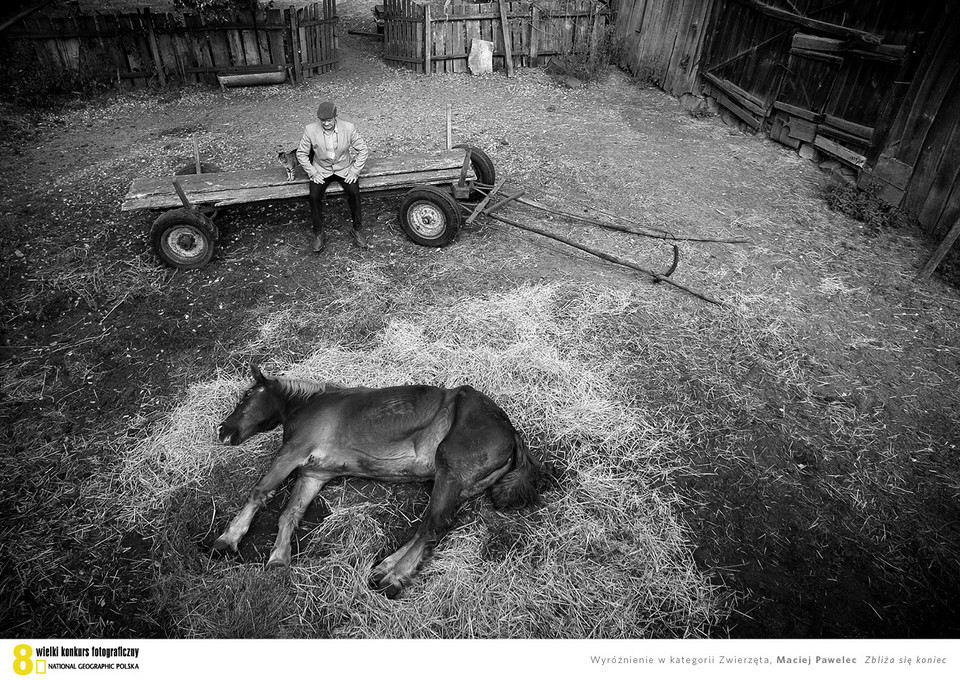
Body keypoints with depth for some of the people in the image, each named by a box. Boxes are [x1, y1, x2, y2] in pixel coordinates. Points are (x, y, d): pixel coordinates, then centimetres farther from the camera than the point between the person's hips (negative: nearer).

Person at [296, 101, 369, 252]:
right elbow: (301, 153, 0)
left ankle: (356, 229, -7)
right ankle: (318, 233, -5)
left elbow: (362, 150, -3)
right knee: (314, 196, -23)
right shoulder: (310, 130, -11)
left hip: (344, 168, 0)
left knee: (354, 193, -26)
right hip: (321, 170, 0)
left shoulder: (349, 128, -12)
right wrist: (313, 173, -10)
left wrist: (354, 171, -11)